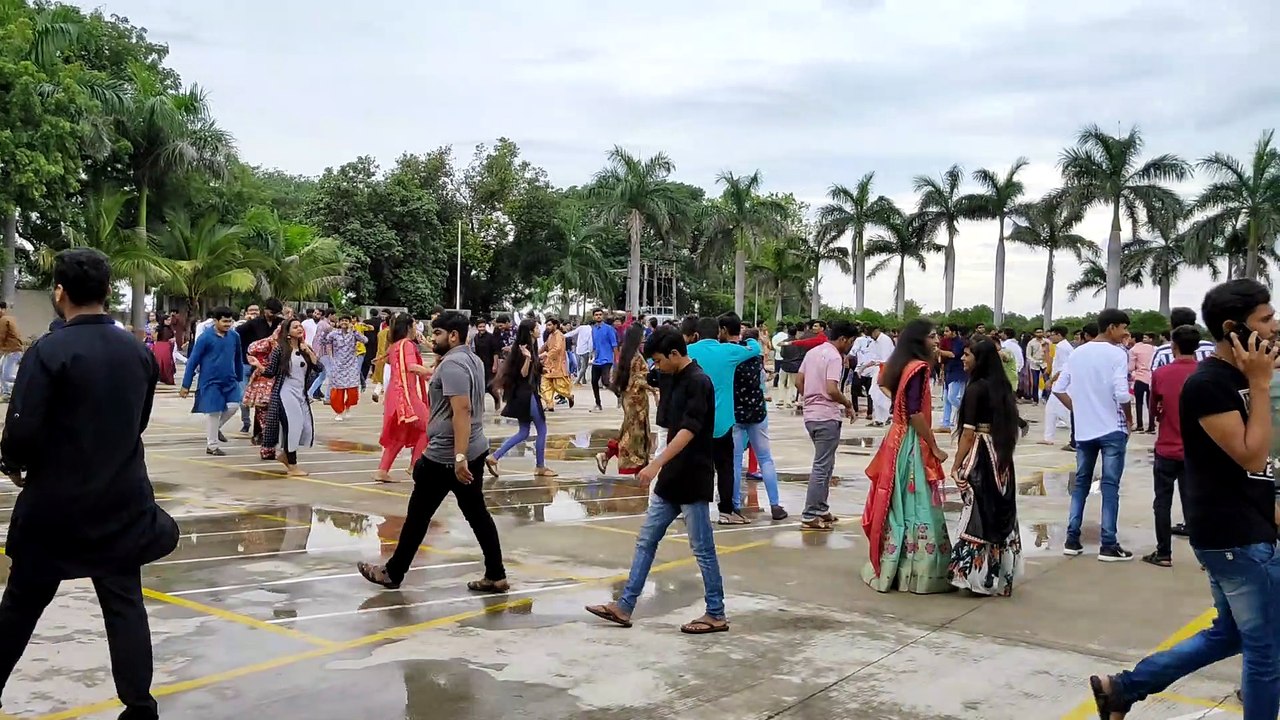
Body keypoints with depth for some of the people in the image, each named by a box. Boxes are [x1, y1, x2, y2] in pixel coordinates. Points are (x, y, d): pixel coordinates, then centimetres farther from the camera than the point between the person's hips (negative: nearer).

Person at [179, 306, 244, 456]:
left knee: (233, 406, -7)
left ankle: (215, 428, 22)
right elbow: (193, 361, -7)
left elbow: (238, 358, 15)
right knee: (213, 412, 0)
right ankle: (212, 446, 14)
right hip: (211, 382, -4)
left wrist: (239, 378, 20)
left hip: (229, 381, 4)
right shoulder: (205, 338, -11)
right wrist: (186, 385, -7)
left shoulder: (234, 336, 2)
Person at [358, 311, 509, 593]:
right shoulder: (472, 360, 13)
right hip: (474, 450, 9)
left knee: (418, 515, 4)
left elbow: (462, 410, -27)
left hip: (445, 456, -9)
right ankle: (496, 576, 10)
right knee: (477, 513, 10)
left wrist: (458, 457, -29)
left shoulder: (451, 364, -18)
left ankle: (393, 573, 16)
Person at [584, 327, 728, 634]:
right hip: (672, 479, 9)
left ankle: (716, 615, 12)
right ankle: (624, 607, 15)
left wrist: (656, 464, -33)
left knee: (702, 549, 1)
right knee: (646, 541, 10)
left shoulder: (698, 382, -17)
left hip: (693, 480, -9)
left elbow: (689, 430, -26)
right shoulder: (676, 381, 12)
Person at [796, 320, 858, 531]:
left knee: (825, 464, 19)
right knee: (822, 467, -4)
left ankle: (821, 509, 25)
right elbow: (831, 390, -23)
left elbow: (798, 380, 15)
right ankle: (810, 516, -2)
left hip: (811, 414, 9)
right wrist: (848, 404, -8)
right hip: (827, 417, -9)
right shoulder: (834, 357, -14)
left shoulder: (813, 352, 12)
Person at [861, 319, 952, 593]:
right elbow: (915, 413, -21)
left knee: (897, 504, 13)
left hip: (897, 438, 9)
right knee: (915, 506, -5)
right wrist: (935, 448, -15)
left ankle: (889, 567, 19)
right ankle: (915, 572, -1)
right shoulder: (918, 367, -16)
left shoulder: (901, 364, 10)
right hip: (911, 443, -9)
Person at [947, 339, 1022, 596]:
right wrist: (1003, 453, 17)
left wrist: (956, 466, -8)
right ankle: (1000, 573, 17)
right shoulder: (1002, 388, 10)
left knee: (978, 515, -3)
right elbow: (1010, 428, 12)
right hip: (1002, 458, 8)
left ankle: (977, 574, 0)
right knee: (999, 513, 11)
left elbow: (969, 433, -14)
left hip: (980, 457, -8)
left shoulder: (976, 389, -12)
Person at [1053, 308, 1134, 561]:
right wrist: (1129, 418, -4)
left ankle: (1072, 539, 12)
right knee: (1110, 486, -1)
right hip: (1112, 429, -5)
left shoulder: (1078, 352, 7)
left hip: (1083, 429, 5)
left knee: (1080, 483, 13)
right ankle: (1108, 545, 1)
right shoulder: (1117, 354, -11)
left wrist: (1077, 410, 12)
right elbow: (1122, 394, -20)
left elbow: (1058, 388, 8)